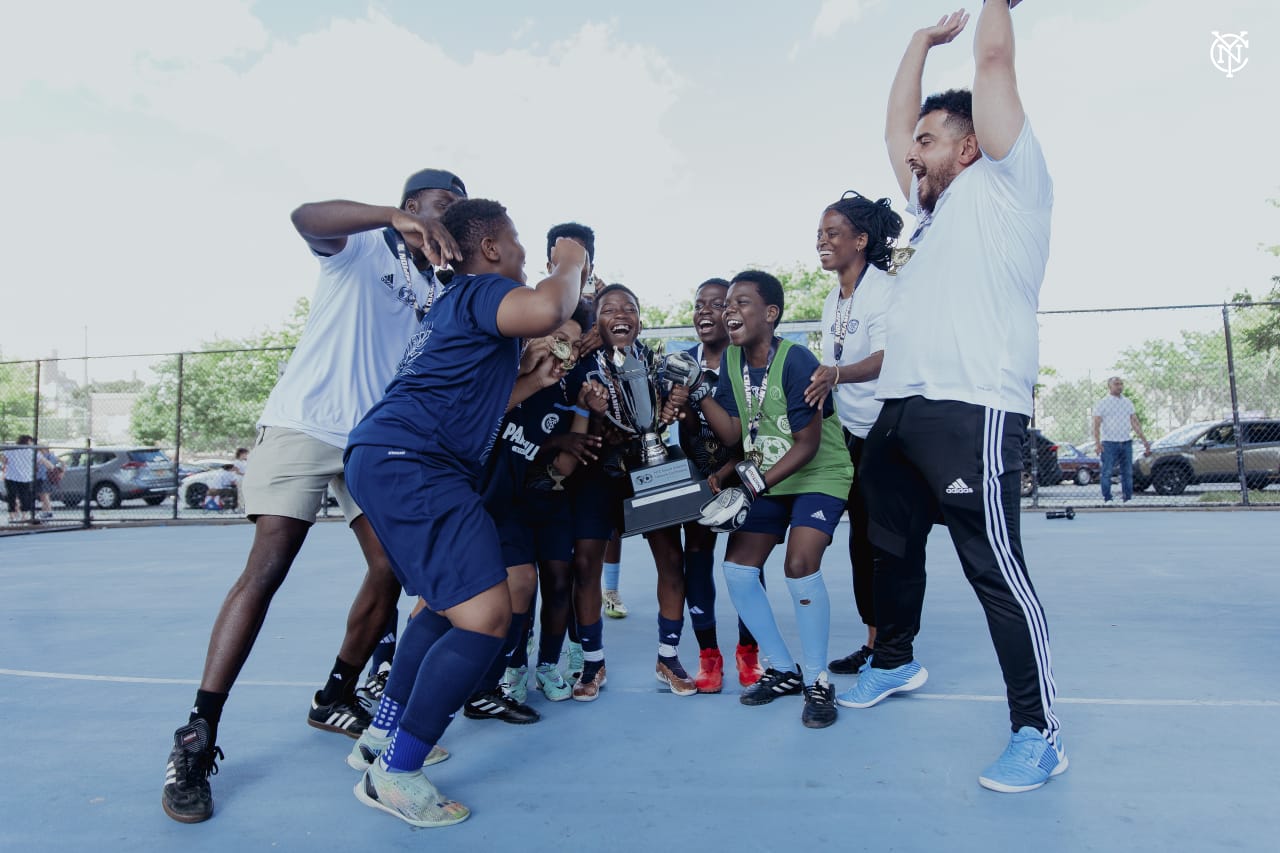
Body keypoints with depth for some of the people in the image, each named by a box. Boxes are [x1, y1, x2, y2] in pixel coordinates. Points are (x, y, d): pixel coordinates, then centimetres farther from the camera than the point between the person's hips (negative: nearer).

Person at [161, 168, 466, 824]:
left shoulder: (436, 291, 16)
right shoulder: (362, 244, 0)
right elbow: (306, 217, -23)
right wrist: (397, 218, -36)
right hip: (304, 423, -6)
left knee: (390, 570, 0)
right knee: (265, 570, -13)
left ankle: (335, 698, 21)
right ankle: (196, 740, -3)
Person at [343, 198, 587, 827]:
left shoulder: (455, 303, 28)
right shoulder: (482, 289, -3)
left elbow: (485, 395, 39)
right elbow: (545, 312, -27)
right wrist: (569, 266, -6)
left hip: (386, 460, 11)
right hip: (412, 462, -11)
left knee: (447, 602, 24)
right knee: (487, 616, -17)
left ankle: (383, 735, 32)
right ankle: (394, 775, -6)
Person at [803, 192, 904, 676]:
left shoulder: (883, 290, -13)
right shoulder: (832, 300, 11)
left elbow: (885, 358, -29)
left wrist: (836, 375, -44)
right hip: (852, 435, 8)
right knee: (861, 540, 11)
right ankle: (874, 644, 23)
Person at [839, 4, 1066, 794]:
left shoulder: (1005, 184, 4)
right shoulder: (935, 207, 25)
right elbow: (896, 123, 31)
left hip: (973, 412, -9)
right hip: (898, 410, 9)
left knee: (996, 568, -7)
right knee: (892, 548, 18)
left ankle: (1039, 732, 5)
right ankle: (896, 661, 38)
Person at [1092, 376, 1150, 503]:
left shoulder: (1128, 402, 13)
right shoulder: (1102, 403, -2)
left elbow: (1135, 423, 15)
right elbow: (1096, 425, -9)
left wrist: (1144, 440, 9)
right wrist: (1097, 442, -21)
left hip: (1127, 443, 5)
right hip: (1109, 444, -5)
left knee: (1128, 473, 7)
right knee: (1106, 473, -5)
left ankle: (1128, 498, 15)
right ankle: (1107, 499, 2)